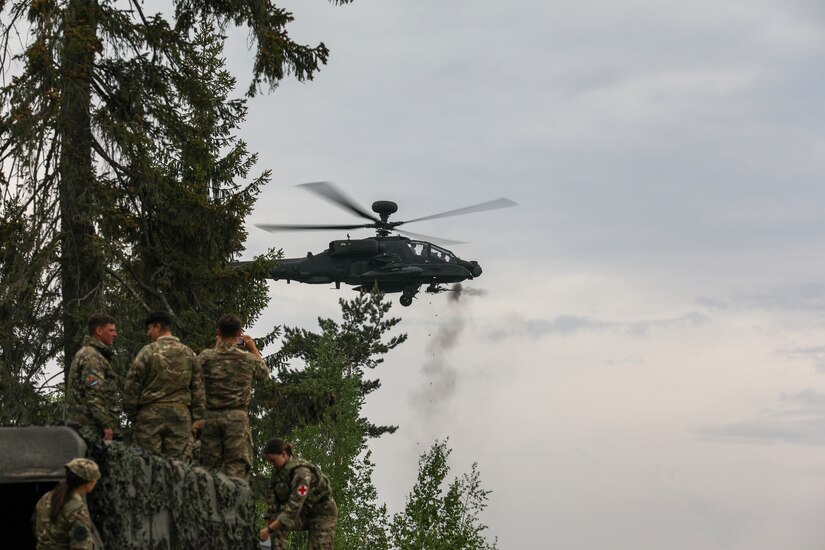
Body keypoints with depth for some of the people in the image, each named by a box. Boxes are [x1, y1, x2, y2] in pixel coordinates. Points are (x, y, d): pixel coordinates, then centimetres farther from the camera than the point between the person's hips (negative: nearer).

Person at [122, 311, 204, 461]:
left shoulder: (148, 352, -3)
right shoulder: (189, 354, 10)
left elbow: (132, 386, -3)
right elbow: (198, 389, 11)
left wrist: (131, 414, 8)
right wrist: (196, 418, 14)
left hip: (151, 414, -3)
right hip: (181, 414, 3)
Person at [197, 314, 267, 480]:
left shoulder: (206, 356, 0)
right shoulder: (248, 359, 0)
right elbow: (264, 373, 20)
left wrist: (217, 346, 24)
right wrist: (254, 349, 30)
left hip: (210, 417, 2)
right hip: (237, 417, -2)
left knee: (209, 466, 5)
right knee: (237, 467, -5)